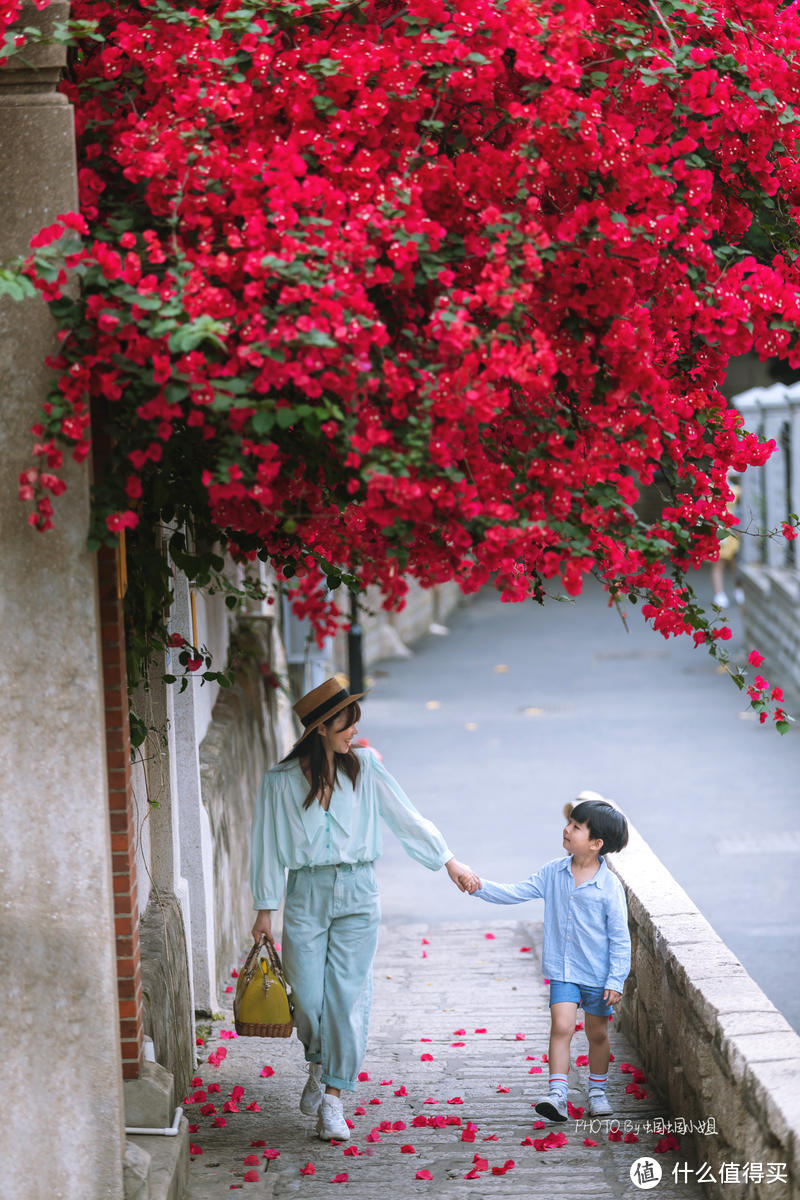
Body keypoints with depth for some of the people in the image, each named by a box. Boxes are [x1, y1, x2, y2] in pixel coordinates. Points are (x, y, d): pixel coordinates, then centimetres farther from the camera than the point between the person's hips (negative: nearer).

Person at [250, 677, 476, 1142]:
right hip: (307, 894, 0)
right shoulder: (282, 781, -3)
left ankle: (333, 1096, 2)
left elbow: (407, 818, 7)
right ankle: (319, 1064, 31)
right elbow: (269, 846, 3)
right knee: (308, 995, 0)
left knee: (348, 995, -4)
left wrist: (448, 860, 8)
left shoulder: (364, 767, 0)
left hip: (357, 893, 1)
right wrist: (265, 909, 3)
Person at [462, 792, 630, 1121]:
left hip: (597, 973, -2)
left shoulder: (609, 886, -15)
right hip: (562, 970, 2)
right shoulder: (554, 873, -2)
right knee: (561, 1027, -11)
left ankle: (598, 1091, 31)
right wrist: (482, 887, -12)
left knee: (598, 1033, 13)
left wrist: (616, 980, -11)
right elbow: (517, 893, 2)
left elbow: (620, 937, -10)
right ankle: (557, 1095, -14)